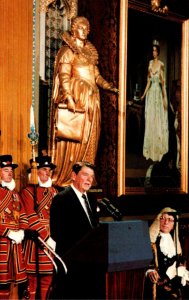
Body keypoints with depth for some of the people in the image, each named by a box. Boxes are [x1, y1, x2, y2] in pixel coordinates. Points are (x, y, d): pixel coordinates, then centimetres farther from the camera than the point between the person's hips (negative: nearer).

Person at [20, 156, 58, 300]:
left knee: (48, 278, 10)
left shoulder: (53, 191, 16)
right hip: (34, 242, -6)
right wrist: (46, 238, -18)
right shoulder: (28, 191, -5)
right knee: (32, 279, -2)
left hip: (51, 241, 6)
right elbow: (31, 218, -14)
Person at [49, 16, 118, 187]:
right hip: (76, 97, -7)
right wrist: (69, 98, -24)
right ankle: (65, 177, -2)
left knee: (90, 137, 6)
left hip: (91, 98, 7)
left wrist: (109, 87, 3)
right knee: (74, 137, -8)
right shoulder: (68, 50, -3)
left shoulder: (90, 50, 19)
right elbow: (64, 76, -12)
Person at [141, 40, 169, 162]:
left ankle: (158, 149, 9)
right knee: (150, 120, 6)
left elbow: (163, 83, -8)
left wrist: (165, 98, -11)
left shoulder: (161, 64, -7)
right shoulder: (150, 63, 10)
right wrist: (144, 94, 11)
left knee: (158, 120, 0)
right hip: (150, 94, 5)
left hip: (158, 93, -5)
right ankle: (150, 149, 13)